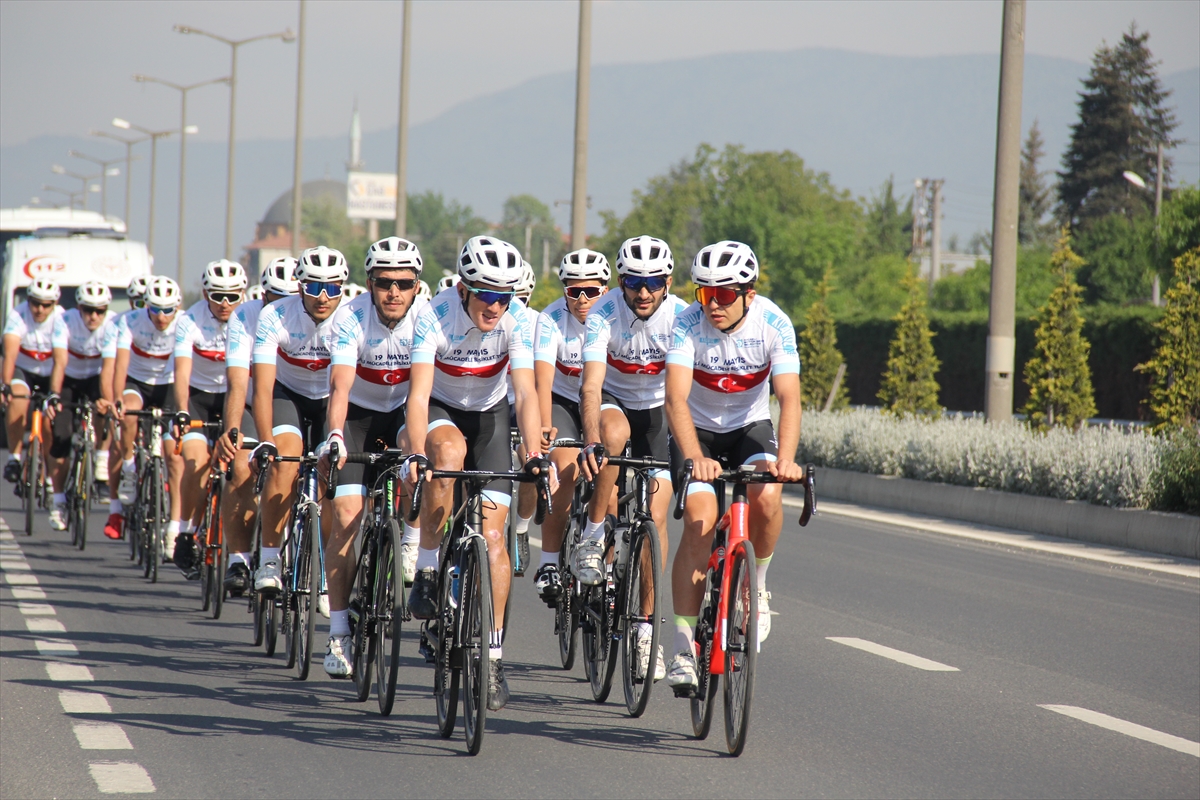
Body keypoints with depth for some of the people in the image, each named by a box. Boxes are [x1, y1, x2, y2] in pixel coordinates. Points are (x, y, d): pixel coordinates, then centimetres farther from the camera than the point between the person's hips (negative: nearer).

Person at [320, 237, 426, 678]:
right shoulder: (351, 318, -23)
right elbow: (341, 385, -34)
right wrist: (335, 436, -51)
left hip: (404, 410, 1)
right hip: (358, 414, -1)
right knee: (347, 514, -14)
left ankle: (413, 542, -11)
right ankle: (338, 633, -9)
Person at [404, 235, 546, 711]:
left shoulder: (517, 322, -23)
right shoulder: (435, 316, -27)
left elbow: (526, 394, -30)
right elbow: (419, 392, -35)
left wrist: (535, 458, -44)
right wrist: (416, 455, -49)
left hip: (488, 413, 1)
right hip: (440, 410, -1)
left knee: (491, 534, -9)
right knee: (450, 450, -38)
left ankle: (493, 655, -1)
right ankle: (427, 571, -21)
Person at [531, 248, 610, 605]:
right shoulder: (551, 320, -22)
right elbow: (543, 379, -31)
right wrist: (545, 429, -45)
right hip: (562, 401, -2)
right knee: (566, 472, -23)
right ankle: (549, 565, -16)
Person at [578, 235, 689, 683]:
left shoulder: (681, 318, -23)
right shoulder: (604, 315, -25)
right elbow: (591, 386, -35)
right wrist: (591, 443, -50)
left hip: (658, 410, 1)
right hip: (613, 401, -1)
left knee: (655, 516, -8)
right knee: (614, 431, -38)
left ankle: (646, 627, 1)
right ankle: (593, 537, -23)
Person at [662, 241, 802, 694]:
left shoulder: (774, 325, -22)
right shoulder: (688, 324, -24)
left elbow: (789, 398, -30)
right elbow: (676, 398, -34)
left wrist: (785, 458, -48)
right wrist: (694, 457, -51)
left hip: (751, 427, 1)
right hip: (698, 429, -1)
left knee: (766, 497, -29)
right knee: (700, 520, -21)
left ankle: (755, 584, 1)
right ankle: (684, 649, -17)